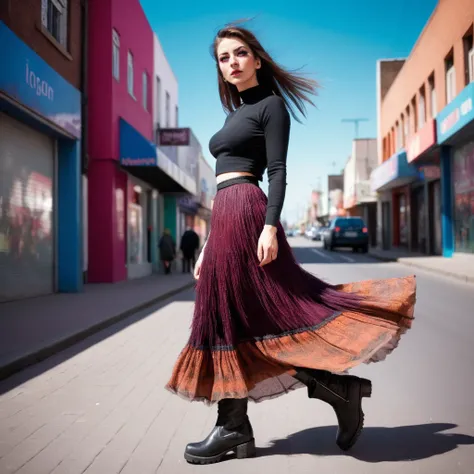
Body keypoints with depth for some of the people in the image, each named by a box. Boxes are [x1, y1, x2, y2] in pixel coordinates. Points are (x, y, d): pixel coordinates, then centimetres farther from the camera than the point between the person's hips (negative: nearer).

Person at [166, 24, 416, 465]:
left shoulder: (271, 105, 1)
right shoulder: (235, 113, 24)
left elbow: (277, 171, -10)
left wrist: (270, 226, -23)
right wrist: (208, 247, 19)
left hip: (244, 213, -9)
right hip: (225, 217, 9)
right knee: (226, 321, 6)